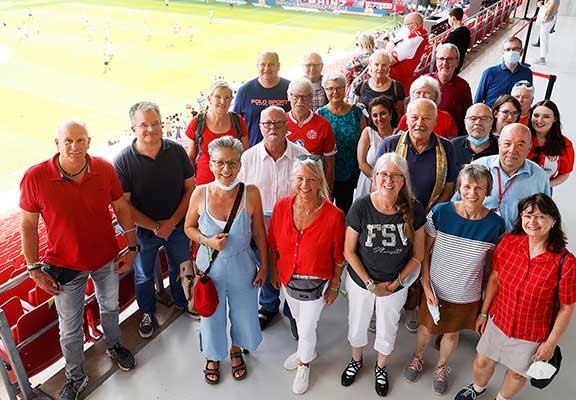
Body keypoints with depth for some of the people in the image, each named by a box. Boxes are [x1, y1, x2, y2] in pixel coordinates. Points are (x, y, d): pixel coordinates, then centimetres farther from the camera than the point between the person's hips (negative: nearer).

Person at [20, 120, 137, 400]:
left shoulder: (104, 169, -15)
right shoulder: (35, 177, -21)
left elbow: (121, 207, -2)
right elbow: (28, 224, -10)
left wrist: (132, 247, -1)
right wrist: (34, 269, -9)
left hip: (106, 259, 2)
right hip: (65, 266, -2)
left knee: (110, 307, 27)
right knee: (70, 327, 15)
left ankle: (113, 346, 57)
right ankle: (76, 378, 41)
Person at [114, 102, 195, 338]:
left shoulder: (176, 151, -12)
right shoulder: (123, 161, -19)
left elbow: (190, 188, -6)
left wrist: (172, 222, -13)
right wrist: (155, 226, -15)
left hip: (177, 226, 2)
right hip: (143, 229, -2)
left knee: (180, 268, 22)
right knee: (144, 275, 19)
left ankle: (183, 303, 50)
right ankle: (147, 313, 45)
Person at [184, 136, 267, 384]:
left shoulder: (250, 193, -18)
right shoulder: (200, 193, -16)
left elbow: (259, 232, -7)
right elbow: (189, 227, -1)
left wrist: (264, 266, -1)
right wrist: (207, 241, -20)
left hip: (242, 267, 0)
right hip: (210, 268, 0)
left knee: (243, 315, 21)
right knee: (211, 315, 22)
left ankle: (236, 350, 55)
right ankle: (213, 356, 54)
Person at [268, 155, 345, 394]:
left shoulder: (334, 216, -25)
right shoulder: (281, 207, -15)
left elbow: (339, 256, -13)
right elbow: (273, 243, 1)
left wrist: (334, 286, -5)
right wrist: (274, 272, 6)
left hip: (316, 282, -4)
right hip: (287, 277, 4)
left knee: (307, 327, 13)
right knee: (298, 319, 27)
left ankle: (304, 364, 46)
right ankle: (308, 350, 59)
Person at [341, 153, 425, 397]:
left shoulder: (414, 209, -19)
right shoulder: (361, 207, -23)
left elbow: (418, 254, -7)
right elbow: (349, 251, -13)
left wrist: (396, 282, -11)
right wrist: (371, 284, -13)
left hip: (396, 284, 1)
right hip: (360, 281, -1)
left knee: (387, 331, 22)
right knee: (357, 326, 23)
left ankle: (381, 367, 54)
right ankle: (356, 360, 55)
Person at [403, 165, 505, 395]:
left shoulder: (495, 225, -16)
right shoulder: (440, 212, -18)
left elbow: (492, 266, -4)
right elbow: (424, 252, -9)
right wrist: (427, 287, -11)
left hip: (467, 296, 0)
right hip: (435, 289, 0)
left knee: (451, 333, 22)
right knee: (426, 328, 20)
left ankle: (441, 367, 53)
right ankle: (418, 358, 53)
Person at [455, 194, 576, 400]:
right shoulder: (507, 242, -15)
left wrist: (551, 343, -6)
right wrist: (484, 312, 6)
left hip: (532, 334, -3)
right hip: (498, 320, 3)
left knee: (517, 373, 22)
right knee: (483, 361, 23)